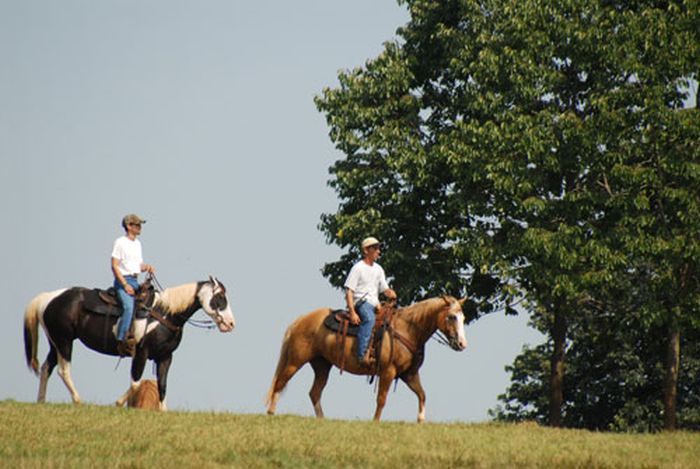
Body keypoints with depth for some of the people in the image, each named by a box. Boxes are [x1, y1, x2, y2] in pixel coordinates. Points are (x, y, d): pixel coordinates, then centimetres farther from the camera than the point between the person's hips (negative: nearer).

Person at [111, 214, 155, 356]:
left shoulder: (137, 243, 18)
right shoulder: (120, 242, -6)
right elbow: (114, 266, -11)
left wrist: (147, 267, 0)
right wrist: (125, 285, -16)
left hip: (135, 281, 9)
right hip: (123, 280, -9)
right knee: (129, 307, -28)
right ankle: (121, 341, -32)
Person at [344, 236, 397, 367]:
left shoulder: (378, 269, 20)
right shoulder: (358, 268, -1)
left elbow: (385, 289, 21)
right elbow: (349, 291, -7)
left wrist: (391, 294, -6)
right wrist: (352, 313, -18)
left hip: (374, 304, 8)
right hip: (360, 302, -8)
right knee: (369, 318, -36)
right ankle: (363, 355, -48)